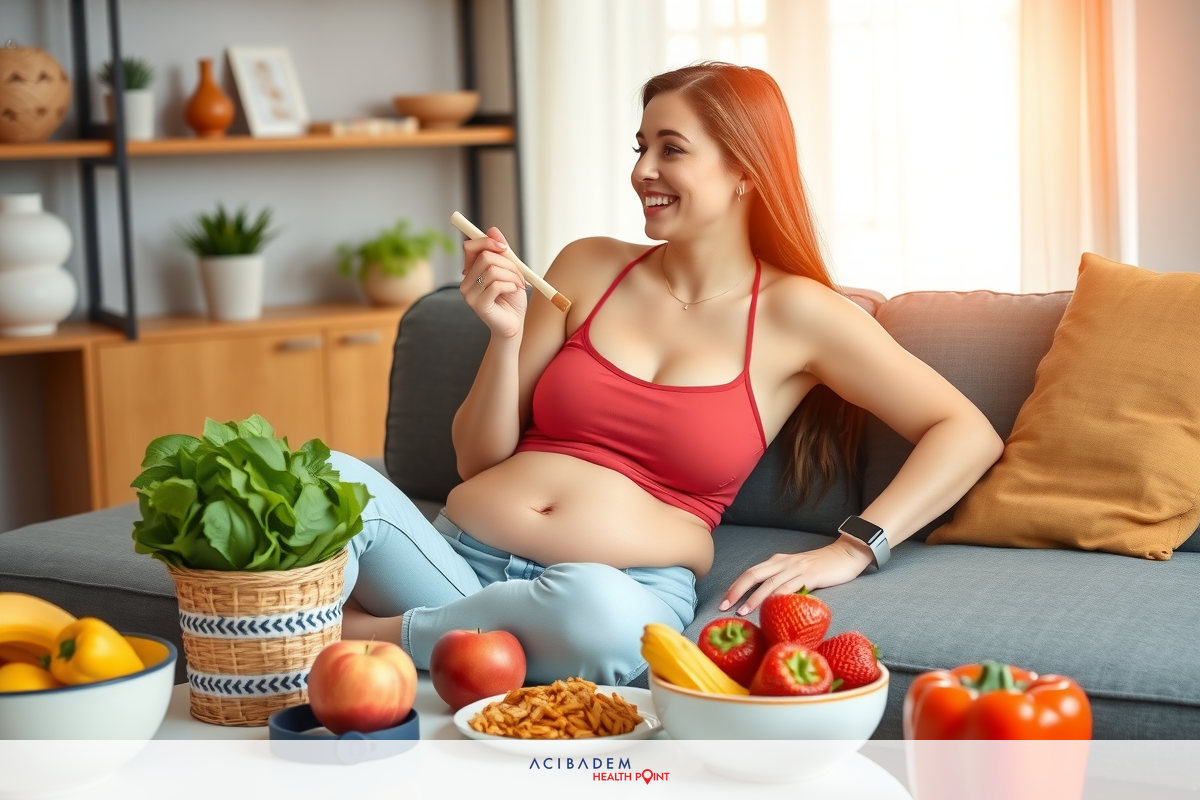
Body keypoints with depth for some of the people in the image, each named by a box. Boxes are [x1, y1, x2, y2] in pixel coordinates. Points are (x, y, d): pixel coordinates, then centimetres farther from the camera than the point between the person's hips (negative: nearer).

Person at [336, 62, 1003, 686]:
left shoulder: (794, 314, 4)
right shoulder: (588, 267, 12)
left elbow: (969, 434, 1)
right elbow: (479, 457, 14)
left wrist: (847, 552, -9)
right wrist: (507, 336, -3)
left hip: (632, 584, -1)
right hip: (461, 550, 1)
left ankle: (370, 634, -17)